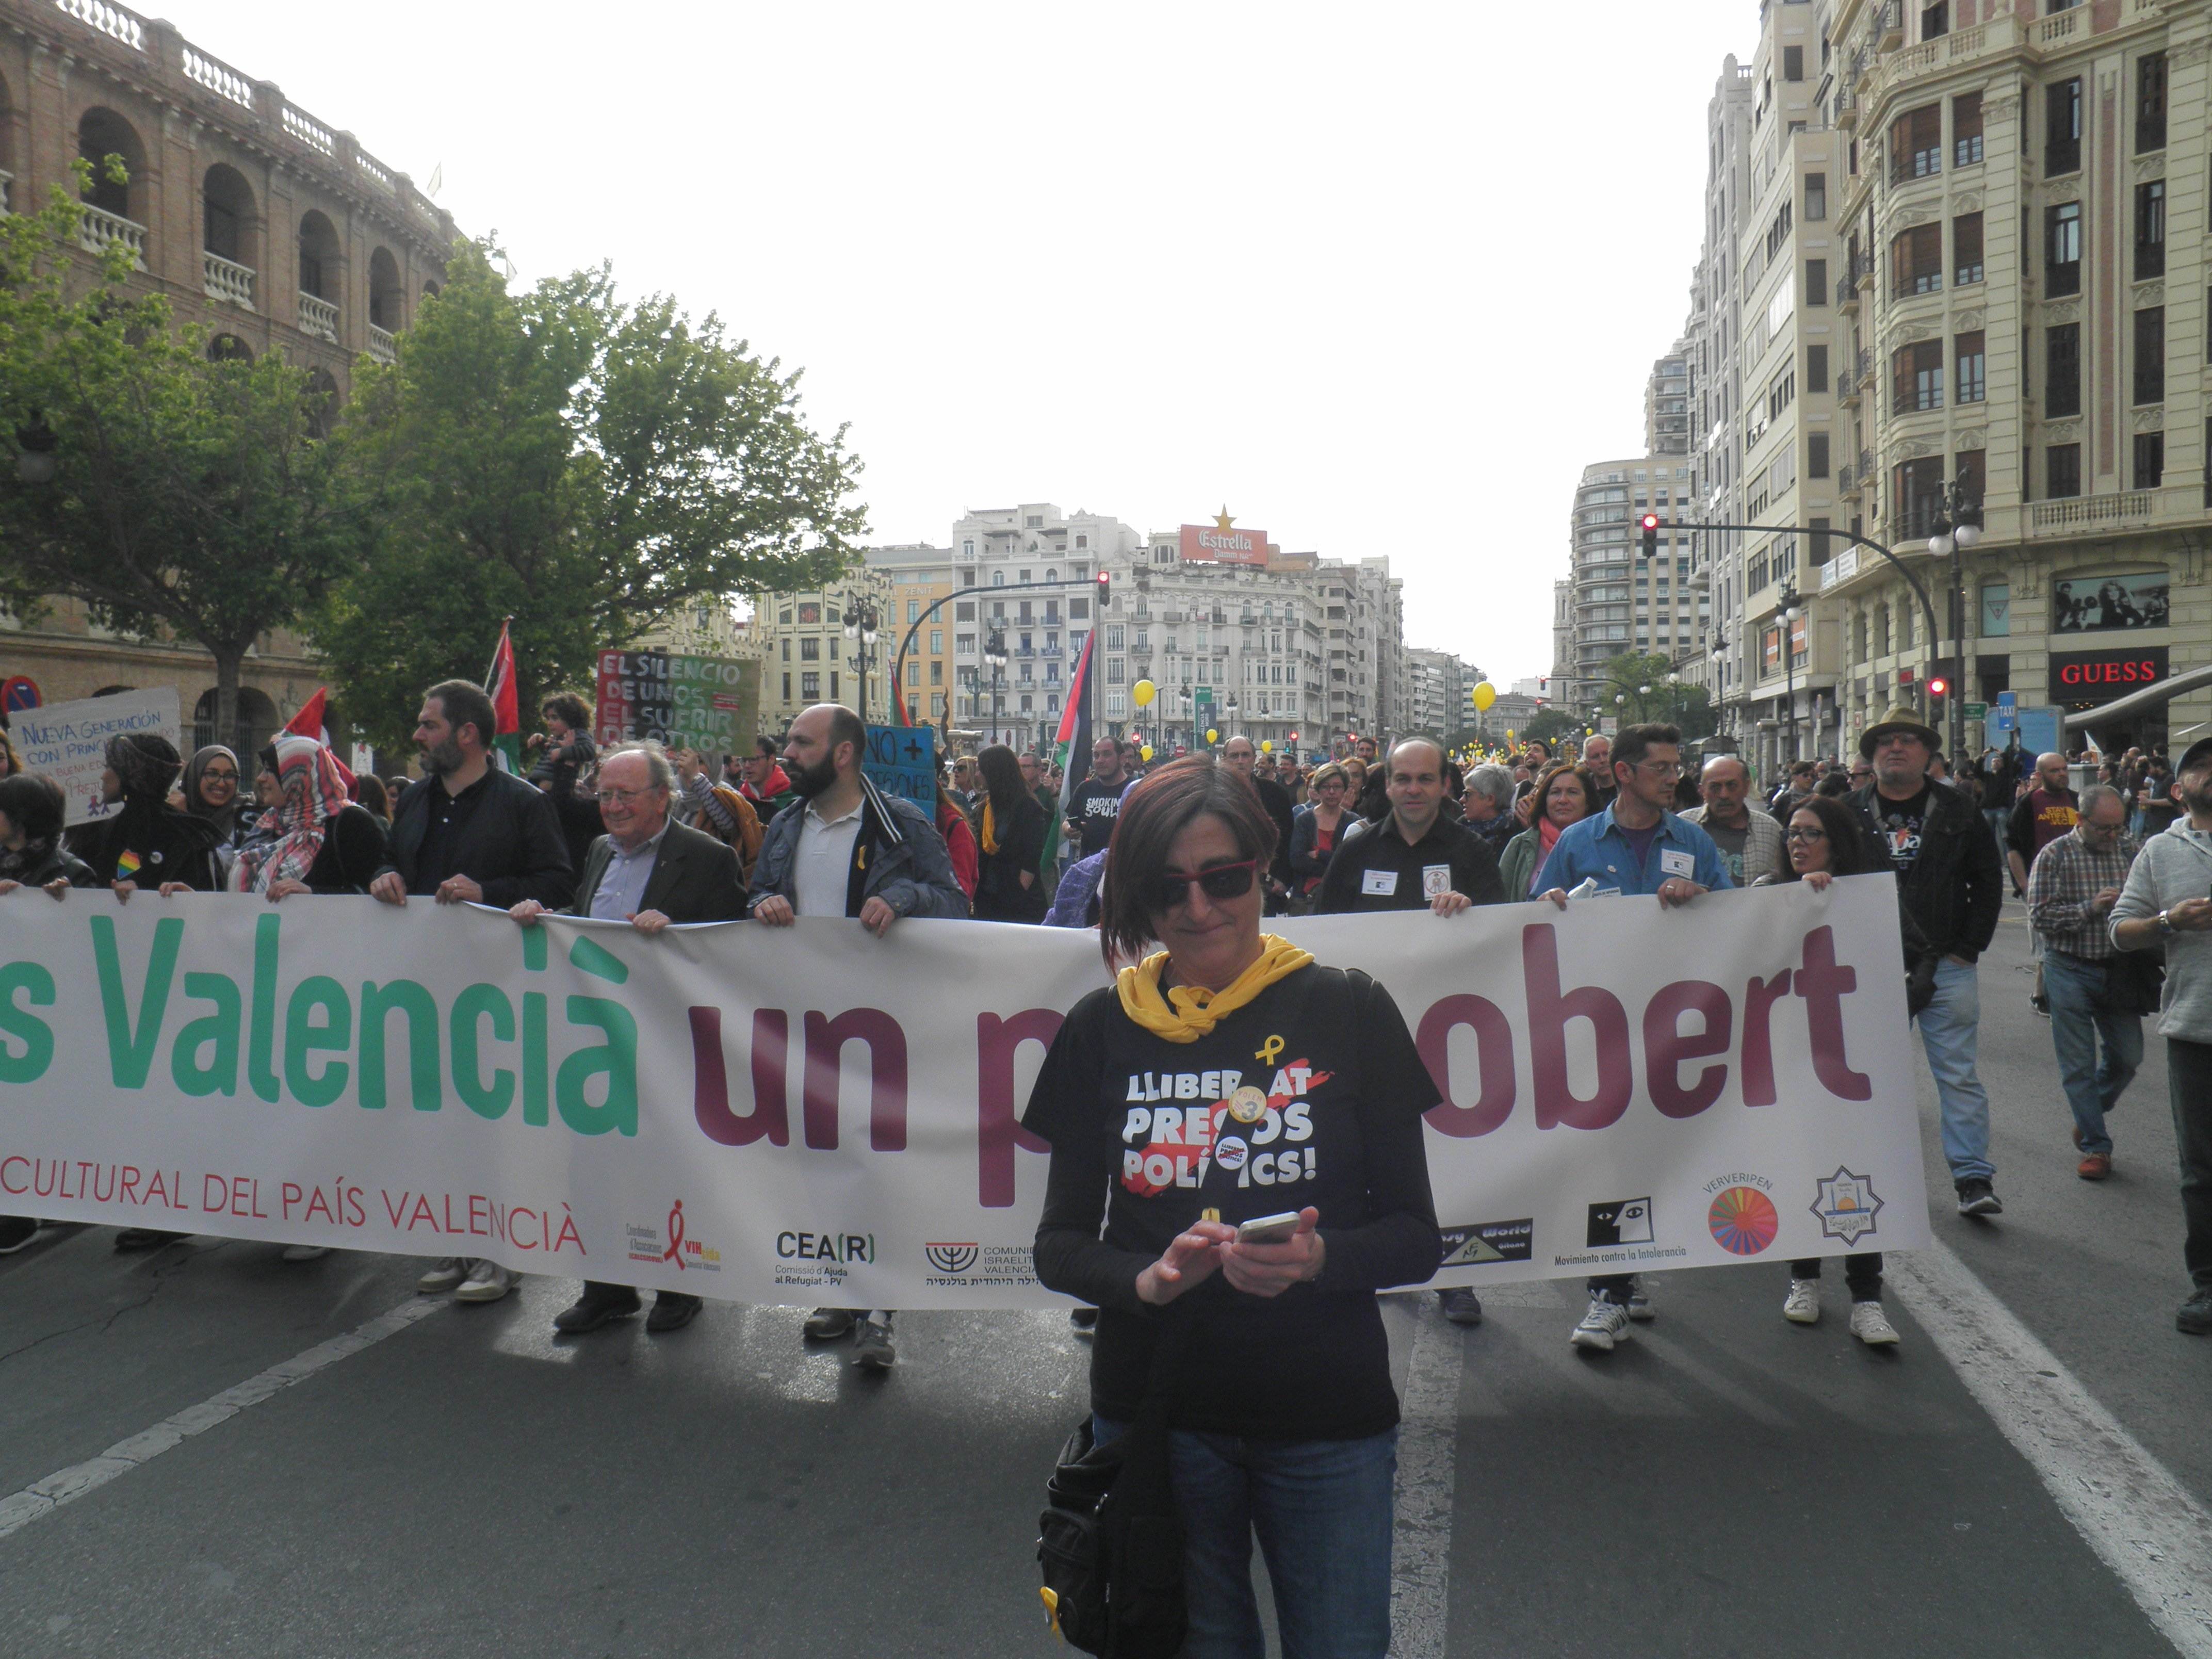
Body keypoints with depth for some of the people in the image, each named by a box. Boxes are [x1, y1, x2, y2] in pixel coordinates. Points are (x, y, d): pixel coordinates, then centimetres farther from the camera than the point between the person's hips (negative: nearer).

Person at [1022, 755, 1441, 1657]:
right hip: (1154, 1412, 1)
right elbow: (1059, 1244, 3)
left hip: (1328, 1424, -1)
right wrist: (1146, 1279, -17)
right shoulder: (1103, 1028, 0)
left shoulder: (1347, 1011, -5)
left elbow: (1416, 1236, -2)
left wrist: (1318, 1259, -22)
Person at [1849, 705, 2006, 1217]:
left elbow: (1988, 881, 8)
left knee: (1958, 1074, -1)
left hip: (1946, 964, -1)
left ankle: (1974, 1178, 3)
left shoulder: (1956, 811, 6)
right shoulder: (1851, 812, 5)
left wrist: (1969, 946, 1)